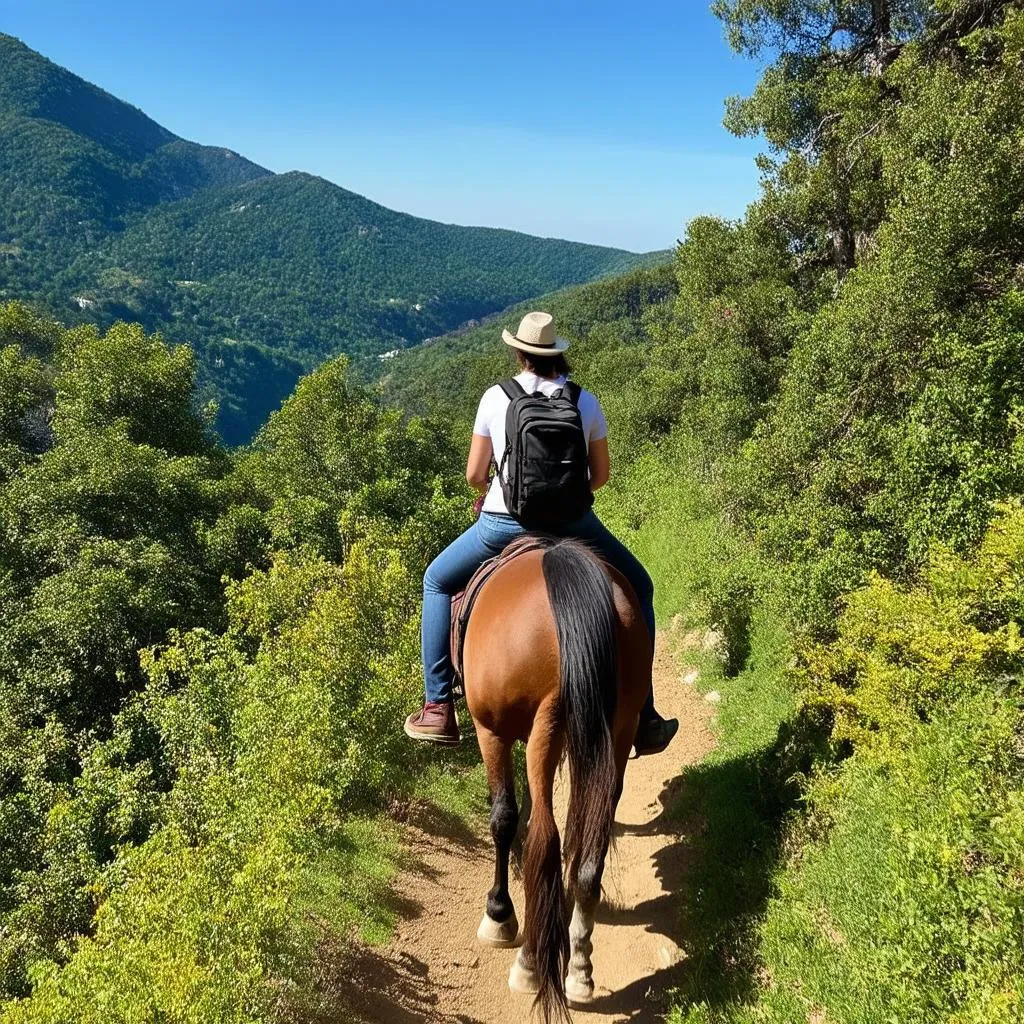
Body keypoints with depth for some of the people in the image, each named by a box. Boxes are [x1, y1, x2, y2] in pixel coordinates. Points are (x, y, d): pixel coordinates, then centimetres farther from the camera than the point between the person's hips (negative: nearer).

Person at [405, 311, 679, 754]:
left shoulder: (495, 397, 2)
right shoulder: (586, 401, 6)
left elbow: (474, 474, 5)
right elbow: (600, 474, 11)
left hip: (503, 522, -1)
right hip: (573, 522, 1)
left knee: (437, 581, 24)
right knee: (638, 587, 23)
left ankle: (438, 708, 20)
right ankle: (644, 719, 20)